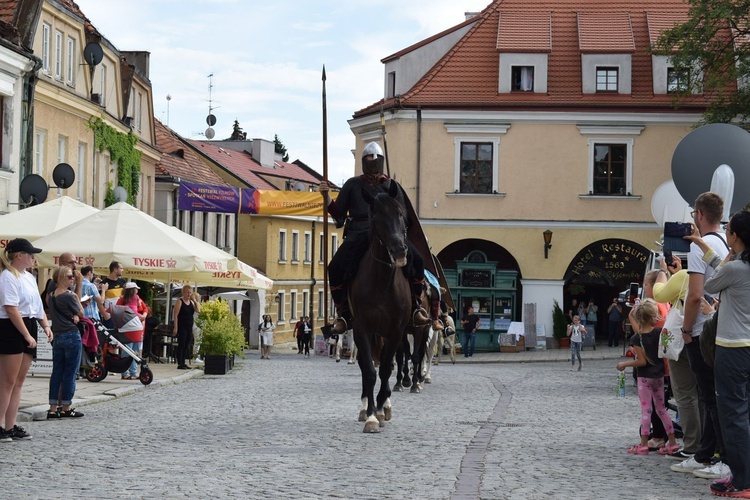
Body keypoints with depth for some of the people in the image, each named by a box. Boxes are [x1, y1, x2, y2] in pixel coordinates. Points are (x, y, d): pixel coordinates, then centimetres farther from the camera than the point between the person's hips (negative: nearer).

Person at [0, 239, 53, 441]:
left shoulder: (29, 277, 16)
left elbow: (37, 305, 23)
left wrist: (46, 326, 9)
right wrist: (26, 335, -22)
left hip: (28, 329, 9)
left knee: (18, 382, 9)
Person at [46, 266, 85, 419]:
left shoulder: (51, 296, 9)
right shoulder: (69, 296, -13)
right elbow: (81, 313, -2)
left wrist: (73, 315, 0)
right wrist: (76, 297, 5)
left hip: (57, 336, 7)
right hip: (71, 336, -7)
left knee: (57, 372, 8)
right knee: (70, 373, 0)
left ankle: (53, 408, 8)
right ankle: (66, 408, 3)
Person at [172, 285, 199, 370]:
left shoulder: (191, 302, 14)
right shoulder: (179, 302, -6)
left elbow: (198, 310, 3)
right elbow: (175, 315, -11)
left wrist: (195, 300, -3)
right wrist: (175, 327, -18)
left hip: (189, 327, 7)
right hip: (181, 327, -7)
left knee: (187, 346, 7)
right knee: (181, 345, -6)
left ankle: (183, 363, 13)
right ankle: (179, 364, -4)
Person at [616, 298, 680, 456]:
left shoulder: (636, 339, -17)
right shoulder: (659, 332, -6)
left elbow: (642, 361, -16)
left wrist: (624, 364, -6)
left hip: (645, 377, -5)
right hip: (659, 375, 5)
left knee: (646, 409, -3)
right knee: (661, 408, 13)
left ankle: (643, 444, -3)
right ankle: (672, 442, 14)